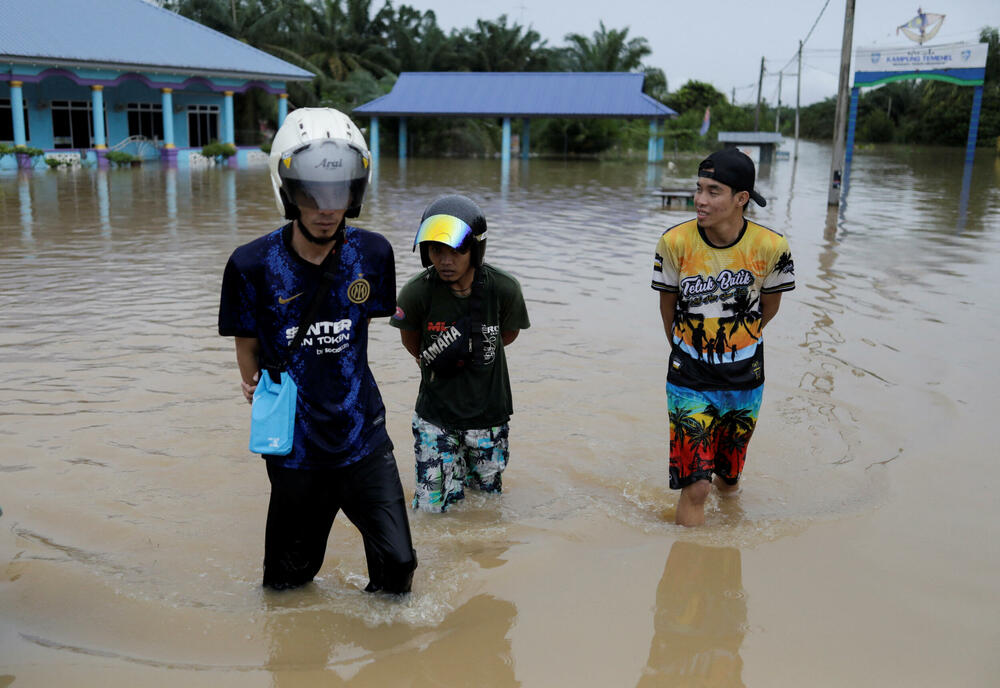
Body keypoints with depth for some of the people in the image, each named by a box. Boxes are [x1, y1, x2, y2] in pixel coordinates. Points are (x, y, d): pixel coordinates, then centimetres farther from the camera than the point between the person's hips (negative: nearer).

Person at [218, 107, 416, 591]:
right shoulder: (253, 265, -12)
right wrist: (258, 385, -10)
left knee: (397, 564, 3)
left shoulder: (372, 254, -5)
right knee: (287, 583, 13)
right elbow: (248, 346, -1)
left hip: (363, 438, 2)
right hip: (294, 446, -1)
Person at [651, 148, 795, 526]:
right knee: (695, 486, -7)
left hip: (745, 379, 2)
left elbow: (769, 304, 5)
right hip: (689, 378, -1)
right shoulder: (675, 242, -15)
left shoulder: (770, 247, -15)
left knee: (729, 482, 17)